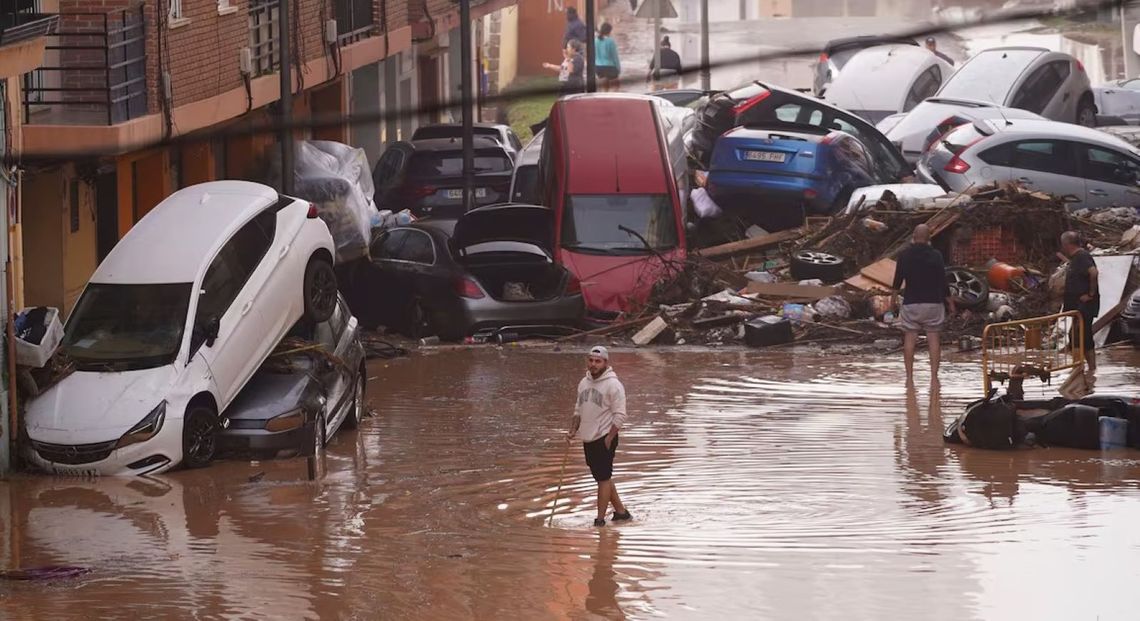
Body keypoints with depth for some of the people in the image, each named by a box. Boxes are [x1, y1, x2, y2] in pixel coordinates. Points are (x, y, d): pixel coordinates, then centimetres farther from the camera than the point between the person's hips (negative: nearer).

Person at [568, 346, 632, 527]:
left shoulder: (613, 385, -12)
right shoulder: (584, 383, 11)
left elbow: (619, 416, -14)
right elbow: (578, 410, 21)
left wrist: (609, 439, -16)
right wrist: (573, 431, 8)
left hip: (604, 439, -8)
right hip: (588, 438, 8)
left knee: (604, 478, -5)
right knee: (602, 478, 13)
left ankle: (600, 519, -2)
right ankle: (621, 512, 24)